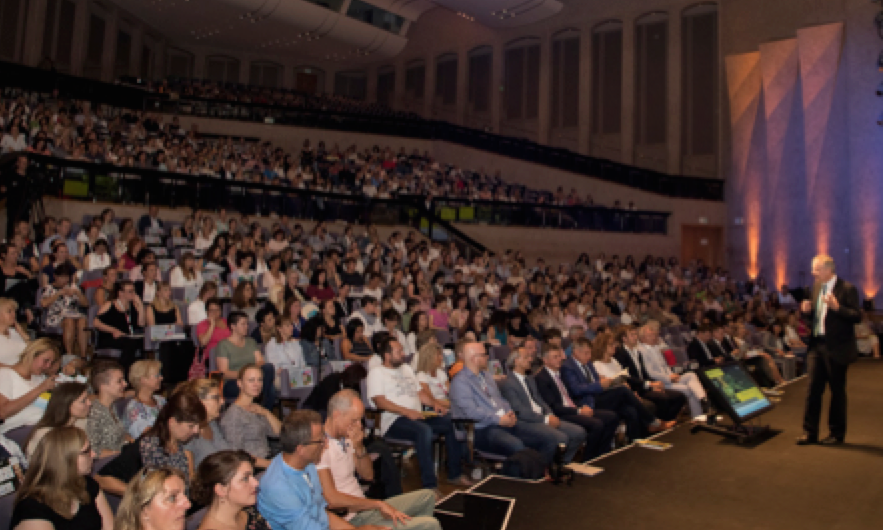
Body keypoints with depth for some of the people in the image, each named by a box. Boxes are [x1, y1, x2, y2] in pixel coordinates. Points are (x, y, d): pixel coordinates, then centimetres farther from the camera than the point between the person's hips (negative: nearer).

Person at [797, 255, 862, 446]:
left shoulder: (847, 289, -9)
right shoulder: (817, 288, 12)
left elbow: (857, 316, -14)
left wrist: (837, 307, -27)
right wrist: (807, 311, -2)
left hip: (837, 348, -6)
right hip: (817, 345, 6)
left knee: (837, 391, 6)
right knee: (813, 388, 5)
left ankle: (837, 433, 18)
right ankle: (810, 432, 10)